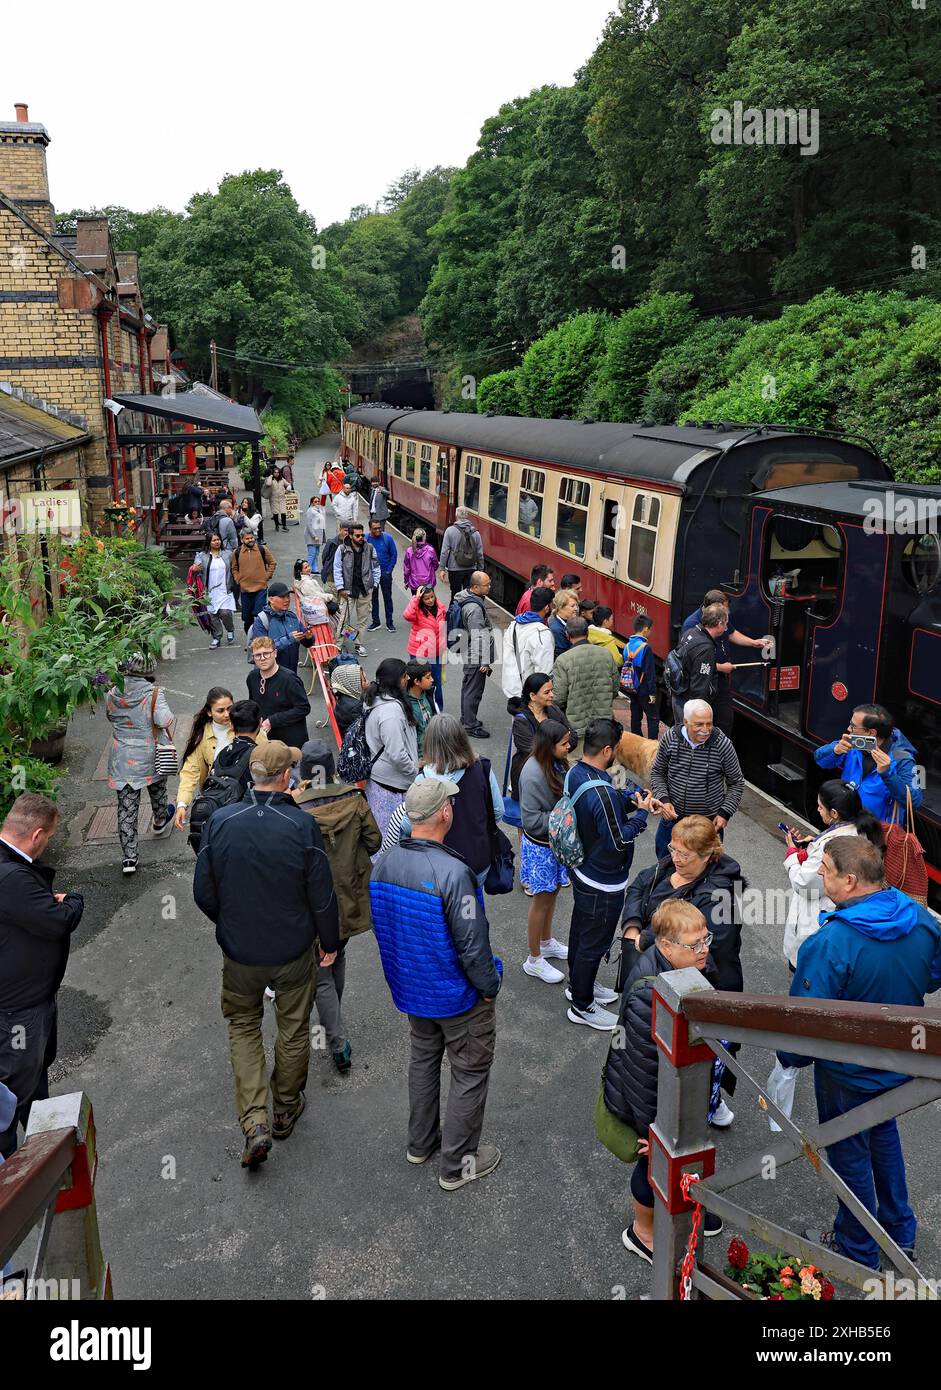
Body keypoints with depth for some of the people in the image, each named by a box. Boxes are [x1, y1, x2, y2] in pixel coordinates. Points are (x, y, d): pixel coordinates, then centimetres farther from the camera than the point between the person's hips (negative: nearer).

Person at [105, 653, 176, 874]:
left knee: (126, 808, 4)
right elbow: (165, 721, -24)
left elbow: (111, 717, 11)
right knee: (157, 789, 29)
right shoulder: (153, 693, -18)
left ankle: (129, 857, 1)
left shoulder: (112, 694, -4)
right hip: (149, 758, -2)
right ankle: (160, 821, 56)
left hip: (121, 760, 2)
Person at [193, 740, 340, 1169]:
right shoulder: (302, 824, -20)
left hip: (239, 952, 1)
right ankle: (285, 1111, 38)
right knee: (293, 1029, 20)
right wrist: (330, 942, 4)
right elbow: (322, 895, -13)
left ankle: (255, 1122, 9)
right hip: (294, 951, -1)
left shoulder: (220, 821, -14)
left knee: (243, 1028, 20)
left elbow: (203, 892, -5)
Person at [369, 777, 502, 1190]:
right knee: (469, 1074, 13)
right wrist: (489, 987, -9)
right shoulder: (453, 873, -31)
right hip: (458, 995, -6)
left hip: (410, 989, 7)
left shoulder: (384, 864, -9)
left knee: (423, 1060, 27)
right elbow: (472, 943, -26)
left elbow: (380, 926, 5)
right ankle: (457, 1164, 25)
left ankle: (420, 1142, 42)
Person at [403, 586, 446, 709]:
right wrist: (416, 598, -34)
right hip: (419, 653, -5)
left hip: (435, 653, 5)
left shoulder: (440, 608, 2)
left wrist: (444, 649, 19)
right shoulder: (418, 610, -15)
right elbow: (407, 615, -40)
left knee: (437, 682, 15)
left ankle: (439, 709, 30)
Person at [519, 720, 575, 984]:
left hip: (557, 841, 8)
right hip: (540, 846, -8)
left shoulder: (555, 762, -4)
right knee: (542, 900, 7)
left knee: (552, 893, 24)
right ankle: (534, 960, 24)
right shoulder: (533, 774, -29)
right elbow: (532, 820, -25)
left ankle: (546, 943, 45)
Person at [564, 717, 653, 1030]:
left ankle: (578, 984, 47)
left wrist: (630, 799, -3)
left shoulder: (576, 772, -5)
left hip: (583, 871, 9)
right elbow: (619, 840, -27)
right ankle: (582, 1006, 27)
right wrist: (642, 813, -15)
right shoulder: (601, 792, -35)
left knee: (581, 930, 26)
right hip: (603, 884, -9)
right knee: (594, 942, 9)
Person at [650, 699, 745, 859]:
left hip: (709, 821, -2)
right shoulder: (669, 738, -11)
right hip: (672, 816, 2)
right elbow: (657, 773, 3)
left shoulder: (723, 745, -16)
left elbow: (737, 783, -2)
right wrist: (663, 799, -12)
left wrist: (725, 813, -11)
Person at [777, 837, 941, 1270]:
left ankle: (858, 1251, 37)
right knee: (884, 1134, 30)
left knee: (849, 1154, 16)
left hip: (848, 1073, -6)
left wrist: (789, 1056, -6)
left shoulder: (830, 944, -34)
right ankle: (900, 1230, 47)